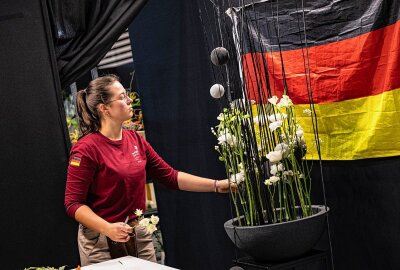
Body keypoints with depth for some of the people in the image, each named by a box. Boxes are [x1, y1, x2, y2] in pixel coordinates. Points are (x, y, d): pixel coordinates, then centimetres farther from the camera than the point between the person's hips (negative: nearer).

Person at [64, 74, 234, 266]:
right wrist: (108, 229, -27)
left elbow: (170, 176, 8)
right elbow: (73, 203, -14)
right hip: (101, 241, -6)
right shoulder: (86, 148, -14)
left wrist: (216, 185, 2)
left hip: (140, 236, 6)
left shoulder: (136, 141, 5)